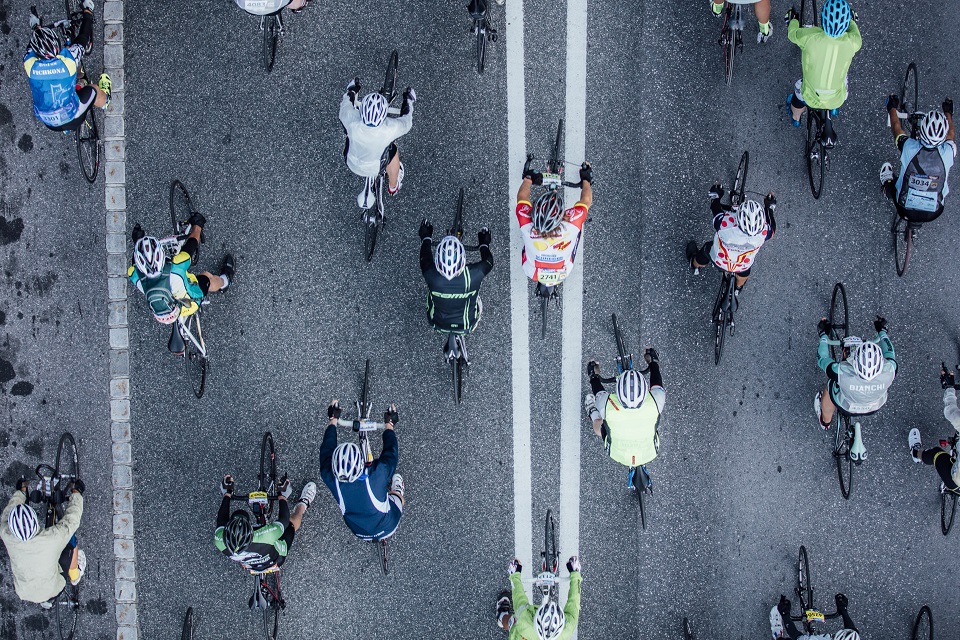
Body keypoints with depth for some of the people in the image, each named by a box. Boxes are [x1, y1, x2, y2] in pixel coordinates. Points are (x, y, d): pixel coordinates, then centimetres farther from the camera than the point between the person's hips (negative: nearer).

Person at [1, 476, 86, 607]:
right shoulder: (53, 538, -36)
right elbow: (72, 519, -17)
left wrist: (20, 492, 14)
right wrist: (76, 493, 2)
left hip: (24, 594, 2)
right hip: (52, 592, -2)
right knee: (71, 538, 8)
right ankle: (74, 576, 34)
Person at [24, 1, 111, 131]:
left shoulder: (29, 63, -22)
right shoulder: (68, 60, -28)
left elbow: (32, 47, 3)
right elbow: (84, 40, -10)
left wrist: (36, 28, 24)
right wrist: (88, 12, 8)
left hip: (47, 123, 3)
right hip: (72, 120, -2)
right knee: (93, 91, 20)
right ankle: (104, 100, 53)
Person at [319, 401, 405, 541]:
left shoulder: (331, 479, -32)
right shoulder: (377, 475, -40)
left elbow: (327, 449, -13)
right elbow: (390, 451, -20)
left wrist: (333, 419, 0)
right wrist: (389, 424, -4)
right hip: (387, 528, -2)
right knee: (397, 478, 19)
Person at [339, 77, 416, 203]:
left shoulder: (352, 121, -36)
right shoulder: (390, 129, -38)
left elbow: (345, 107, -11)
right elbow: (406, 123, -14)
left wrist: (351, 91, 7)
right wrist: (409, 101, 2)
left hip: (351, 164, 2)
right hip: (375, 169, -2)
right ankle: (393, 187, 53)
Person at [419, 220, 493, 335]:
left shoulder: (431, 275, -35)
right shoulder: (473, 275, -36)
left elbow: (425, 258, -10)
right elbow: (489, 262, -11)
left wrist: (426, 238, 9)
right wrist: (484, 244, 8)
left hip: (438, 324, 0)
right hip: (467, 326, 0)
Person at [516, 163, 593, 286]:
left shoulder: (527, 227, -37)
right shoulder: (570, 226, -39)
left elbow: (522, 197, -15)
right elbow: (586, 200, -18)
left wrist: (528, 178, 3)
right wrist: (586, 179, 1)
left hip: (531, 274, 0)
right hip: (562, 276, 0)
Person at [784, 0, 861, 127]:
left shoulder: (810, 36, -28)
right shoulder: (851, 42, -24)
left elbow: (792, 33, -4)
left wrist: (793, 20, 19)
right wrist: (852, 20, 25)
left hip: (810, 98, -1)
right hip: (837, 100, 1)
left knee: (799, 87, 33)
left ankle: (795, 118, 61)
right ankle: (833, 109, 54)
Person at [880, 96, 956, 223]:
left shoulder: (909, 147, -25)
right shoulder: (948, 152, -22)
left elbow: (896, 127, -2)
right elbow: (950, 132, 3)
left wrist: (892, 108, 18)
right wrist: (948, 113, 23)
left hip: (905, 211, 0)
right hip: (934, 214, 1)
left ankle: (887, 188, 51)